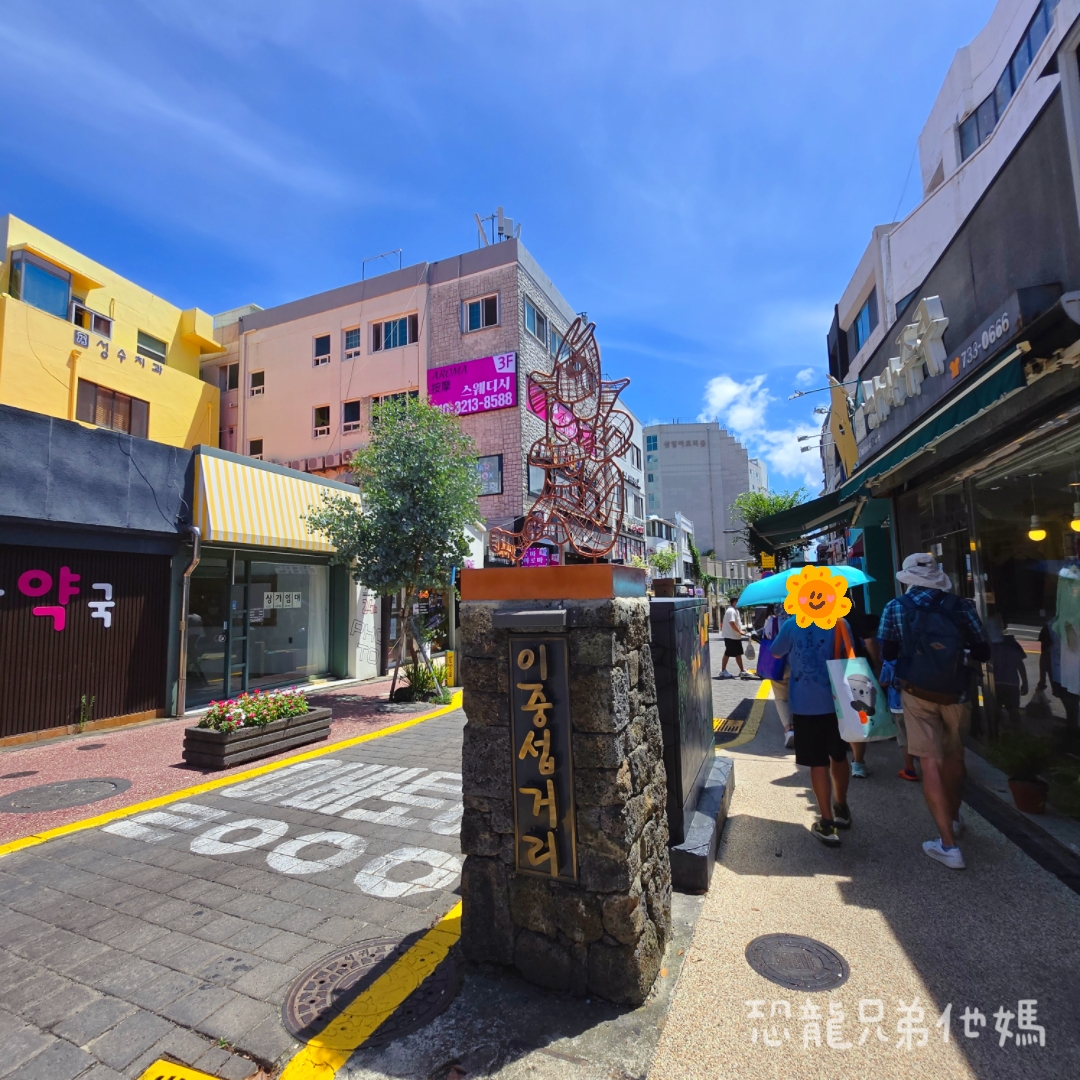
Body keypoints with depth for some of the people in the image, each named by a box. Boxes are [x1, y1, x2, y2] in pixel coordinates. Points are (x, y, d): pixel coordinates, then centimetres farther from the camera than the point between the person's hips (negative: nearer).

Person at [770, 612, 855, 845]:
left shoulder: (792, 625, -10)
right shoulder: (840, 624, -3)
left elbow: (775, 653, 5)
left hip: (806, 705, -4)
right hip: (837, 702, 4)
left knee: (818, 763, 4)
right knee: (839, 756, 21)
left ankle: (827, 824, 7)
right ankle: (841, 808, 39)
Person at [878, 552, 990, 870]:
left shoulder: (896, 608, -6)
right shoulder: (960, 606, -4)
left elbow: (886, 653, -3)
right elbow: (982, 652, 1)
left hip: (917, 694, -2)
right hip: (956, 693, 3)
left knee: (931, 762, 2)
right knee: (954, 755, 22)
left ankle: (948, 844, 1)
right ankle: (954, 818, 42)